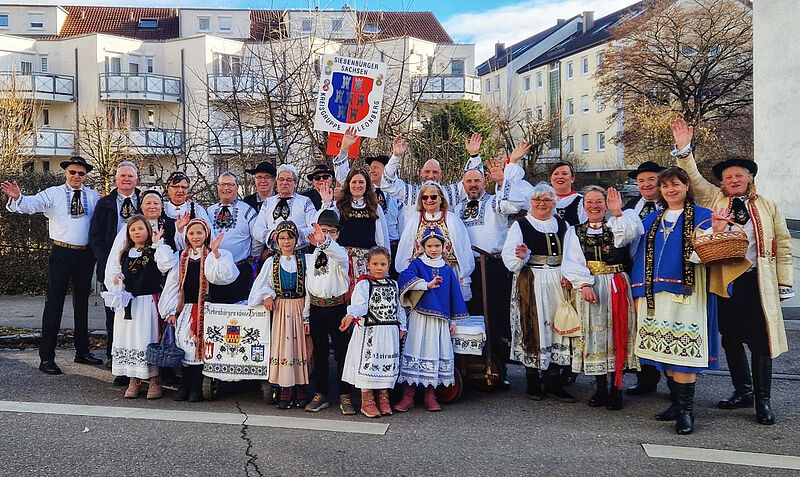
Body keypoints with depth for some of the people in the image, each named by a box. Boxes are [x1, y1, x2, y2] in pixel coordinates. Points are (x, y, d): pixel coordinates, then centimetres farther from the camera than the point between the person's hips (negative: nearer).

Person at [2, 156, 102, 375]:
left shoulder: (92, 196, 8)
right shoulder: (53, 194, -1)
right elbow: (31, 204, -17)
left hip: (86, 254, 4)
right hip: (62, 253, -3)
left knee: (82, 303, 14)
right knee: (54, 304, -4)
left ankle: (82, 352, 27)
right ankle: (46, 357, 1)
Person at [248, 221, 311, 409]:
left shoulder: (303, 260, 3)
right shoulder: (272, 262, 7)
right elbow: (261, 285, 13)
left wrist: (307, 316, -6)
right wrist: (267, 296, -8)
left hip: (299, 308, -1)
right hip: (280, 309, 1)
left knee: (300, 344, 0)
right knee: (283, 344, 0)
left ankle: (301, 389, 8)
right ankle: (285, 390, 6)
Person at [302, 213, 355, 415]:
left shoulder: (340, 253, -4)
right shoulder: (311, 258, 9)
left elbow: (341, 256, -32)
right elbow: (307, 287, 11)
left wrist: (325, 242, -50)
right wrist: (306, 316, 9)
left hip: (337, 308, -4)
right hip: (316, 309, 4)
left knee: (341, 352, 2)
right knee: (319, 354, 12)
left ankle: (345, 397, 13)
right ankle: (320, 395, 23)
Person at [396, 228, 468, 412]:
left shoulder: (447, 270, 12)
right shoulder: (417, 264, 2)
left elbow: (454, 295, 14)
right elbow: (405, 277, -19)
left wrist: (453, 320, 12)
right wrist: (427, 285, -24)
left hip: (440, 319, 3)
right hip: (420, 317, -3)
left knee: (436, 354, 4)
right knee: (415, 353, -4)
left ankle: (430, 396, 15)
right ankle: (408, 396, 2)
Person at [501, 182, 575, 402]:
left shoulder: (563, 225, 13)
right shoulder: (520, 225, 4)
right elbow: (509, 256, -5)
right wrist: (521, 256, -26)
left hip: (558, 284, 3)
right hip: (530, 283, -3)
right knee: (532, 327, -1)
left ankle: (553, 381, 12)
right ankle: (533, 381, 11)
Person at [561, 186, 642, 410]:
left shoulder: (616, 226, 8)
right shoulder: (576, 232, 9)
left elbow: (630, 234, -16)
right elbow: (572, 263, -3)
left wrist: (618, 213, -28)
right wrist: (584, 285, -17)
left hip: (616, 287, -1)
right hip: (589, 288, 1)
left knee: (617, 333, -1)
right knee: (594, 335, 3)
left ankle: (616, 388, 7)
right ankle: (601, 388, 14)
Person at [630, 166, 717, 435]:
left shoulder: (702, 217, 5)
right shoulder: (652, 221, 17)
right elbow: (642, 256, 15)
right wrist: (639, 293, 7)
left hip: (687, 294, -4)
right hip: (656, 294, 4)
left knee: (684, 349, -8)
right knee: (665, 350, 6)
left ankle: (685, 410, -2)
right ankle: (677, 403, 16)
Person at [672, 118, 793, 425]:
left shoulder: (768, 207, 7)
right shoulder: (714, 200, 8)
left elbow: (782, 245, 6)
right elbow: (693, 179, -2)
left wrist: (784, 283, 1)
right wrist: (684, 150, -15)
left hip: (756, 282, -2)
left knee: (760, 340, -1)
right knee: (731, 339, 11)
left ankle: (763, 400, 11)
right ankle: (742, 392, 25)